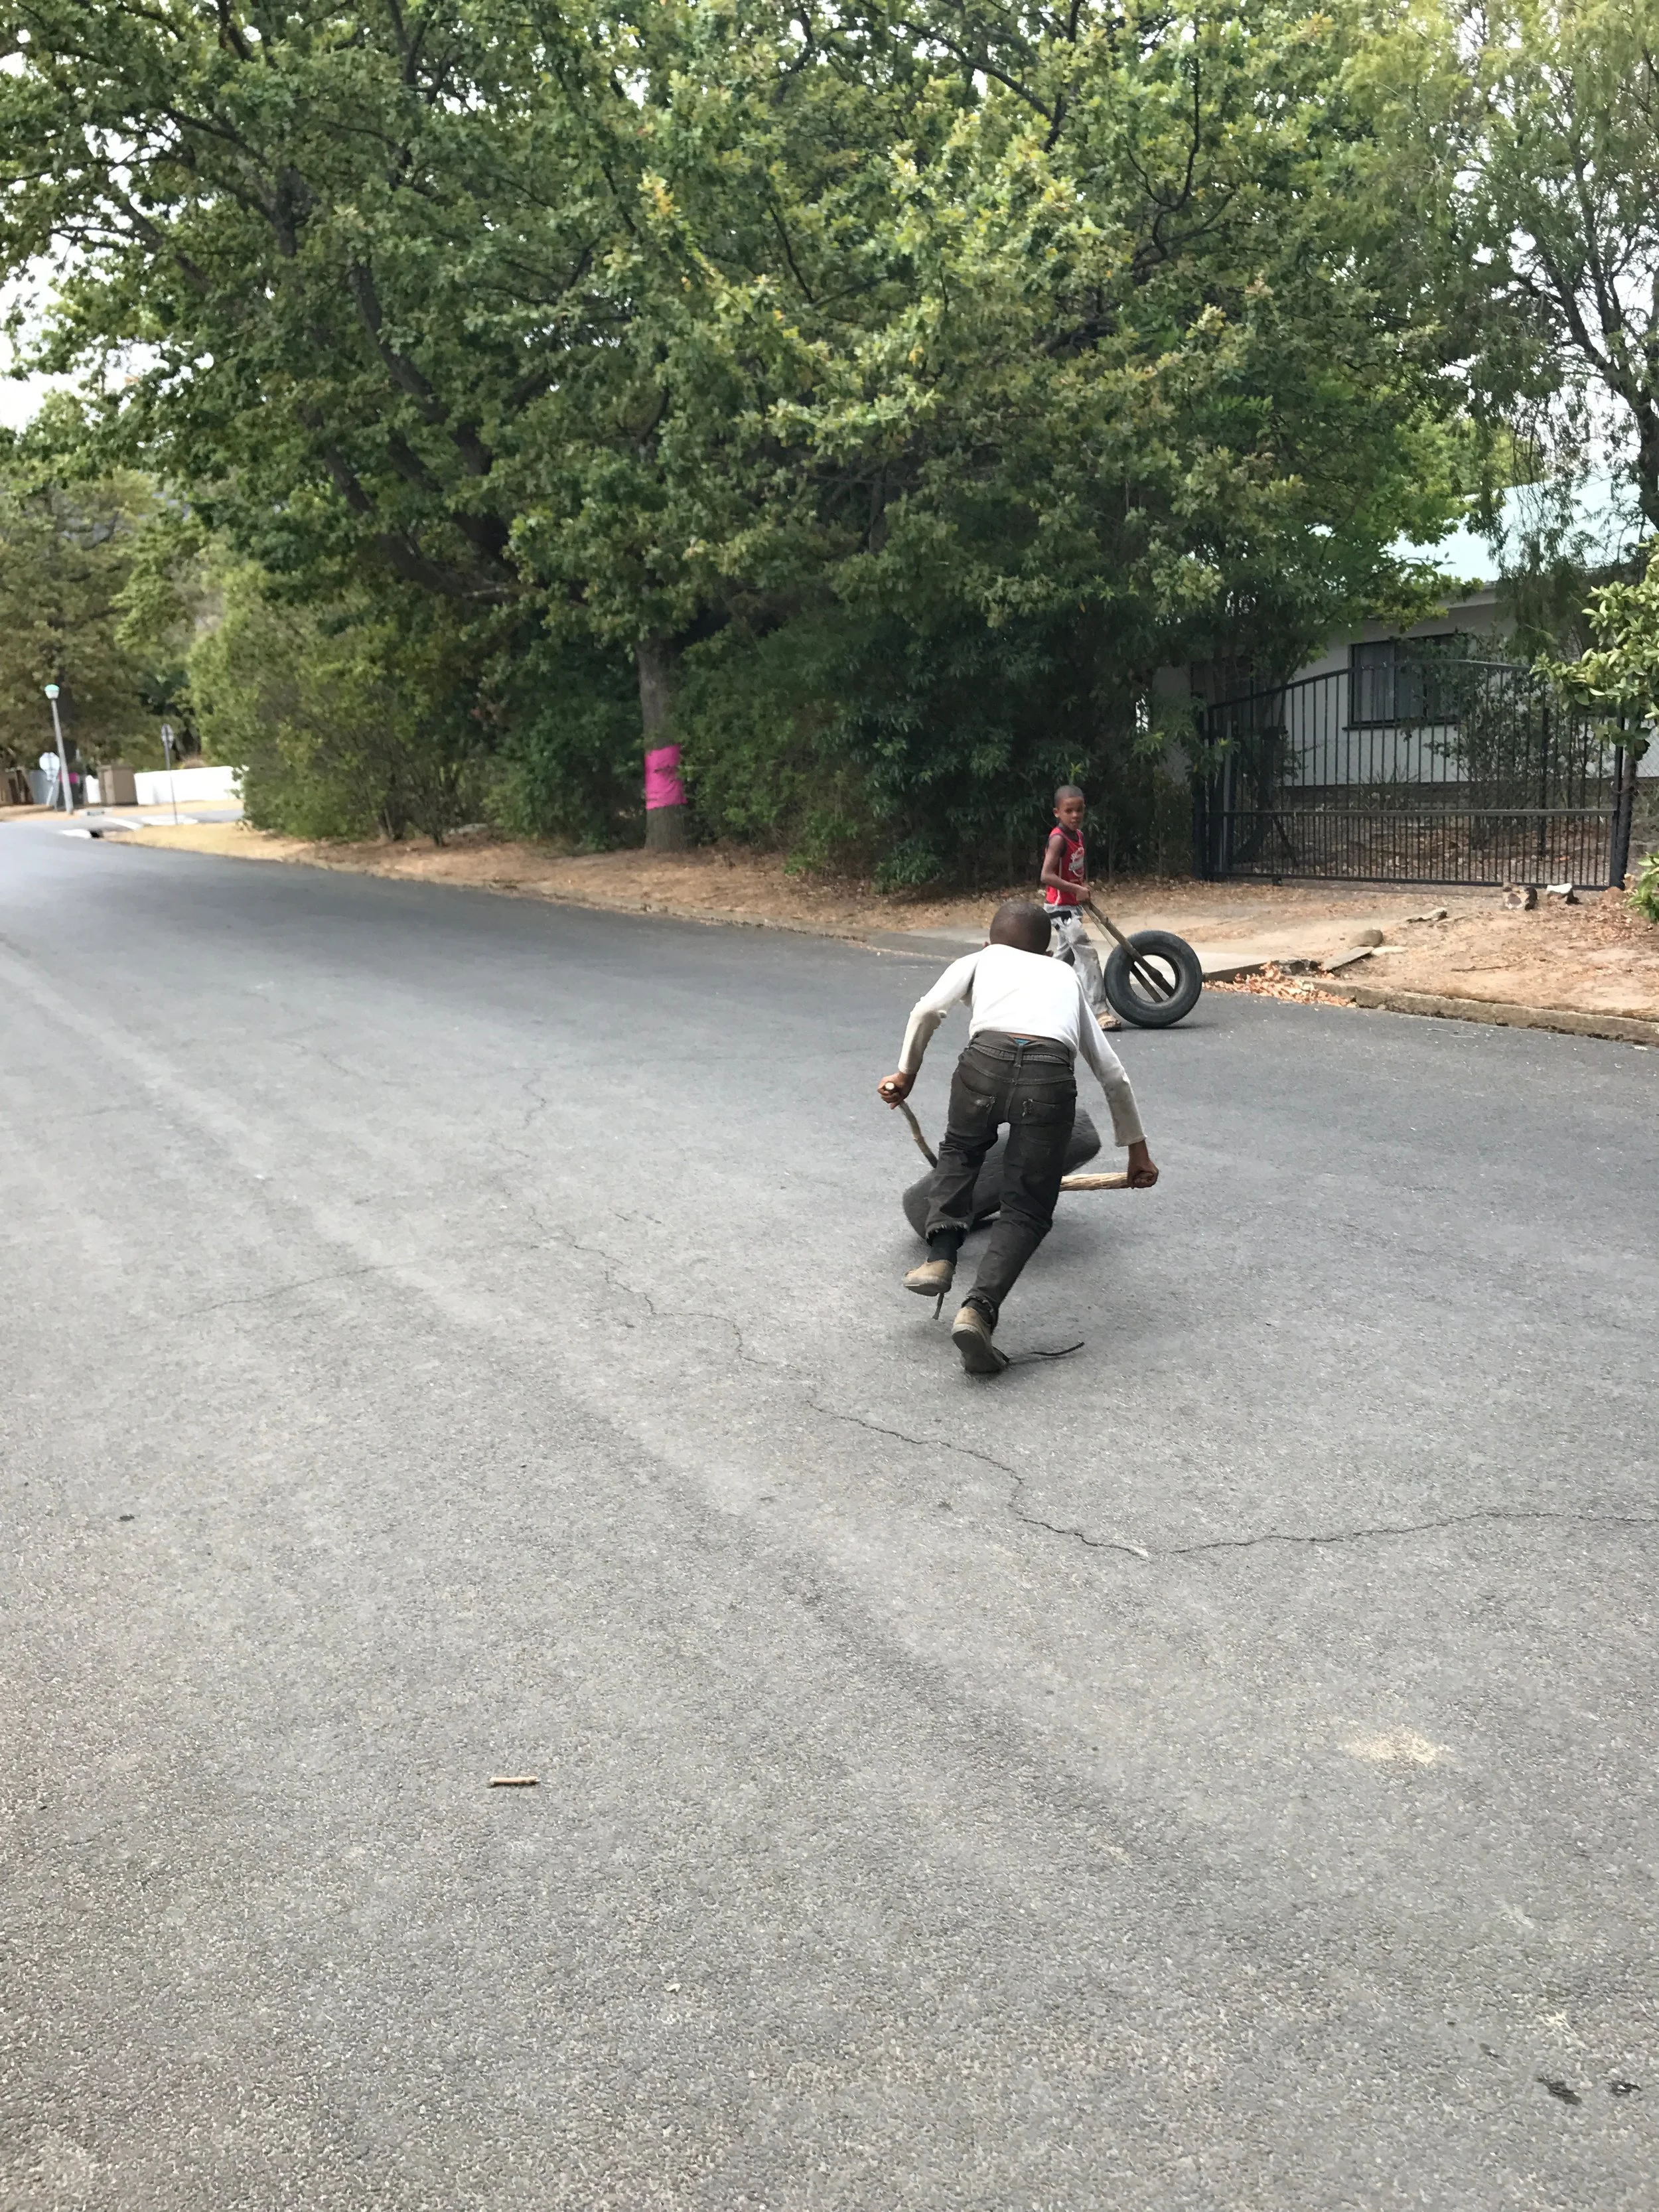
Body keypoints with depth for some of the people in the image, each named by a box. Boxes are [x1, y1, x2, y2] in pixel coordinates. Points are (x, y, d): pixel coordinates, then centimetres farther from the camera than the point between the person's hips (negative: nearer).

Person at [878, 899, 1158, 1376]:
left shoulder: (980, 960, 32)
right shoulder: (1066, 976, 38)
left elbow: (928, 1010, 11)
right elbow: (1113, 1073, 36)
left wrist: (906, 1073, 24)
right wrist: (1137, 1149, 43)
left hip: (985, 1058, 0)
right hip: (1051, 1077, 1)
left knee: (961, 1149, 32)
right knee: (1028, 1210, 12)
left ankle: (940, 1258, 17)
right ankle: (980, 1309, -9)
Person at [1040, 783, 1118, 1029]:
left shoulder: (1078, 835, 7)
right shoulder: (1058, 839, -19)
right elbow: (1046, 875, -28)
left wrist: (1085, 884, 13)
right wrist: (1076, 889, -28)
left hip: (1073, 905, 10)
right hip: (1060, 906, -10)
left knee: (1066, 956, 20)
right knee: (1087, 955, -17)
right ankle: (1099, 1011, -19)